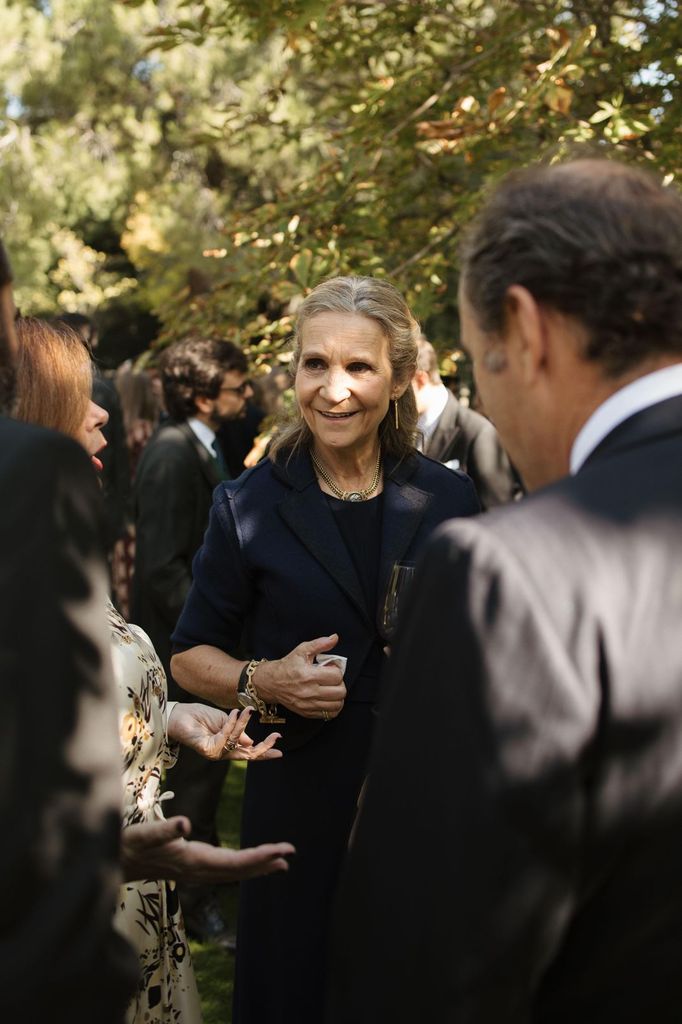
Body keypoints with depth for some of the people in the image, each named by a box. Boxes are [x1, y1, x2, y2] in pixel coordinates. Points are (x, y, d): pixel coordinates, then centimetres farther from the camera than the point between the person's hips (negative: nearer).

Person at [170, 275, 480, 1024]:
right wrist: (261, 681, -15)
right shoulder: (250, 506, -2)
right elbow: (190, 658, 4)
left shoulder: (450, 500, 2)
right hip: (300, 801, -1)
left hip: (430, 799, 1)